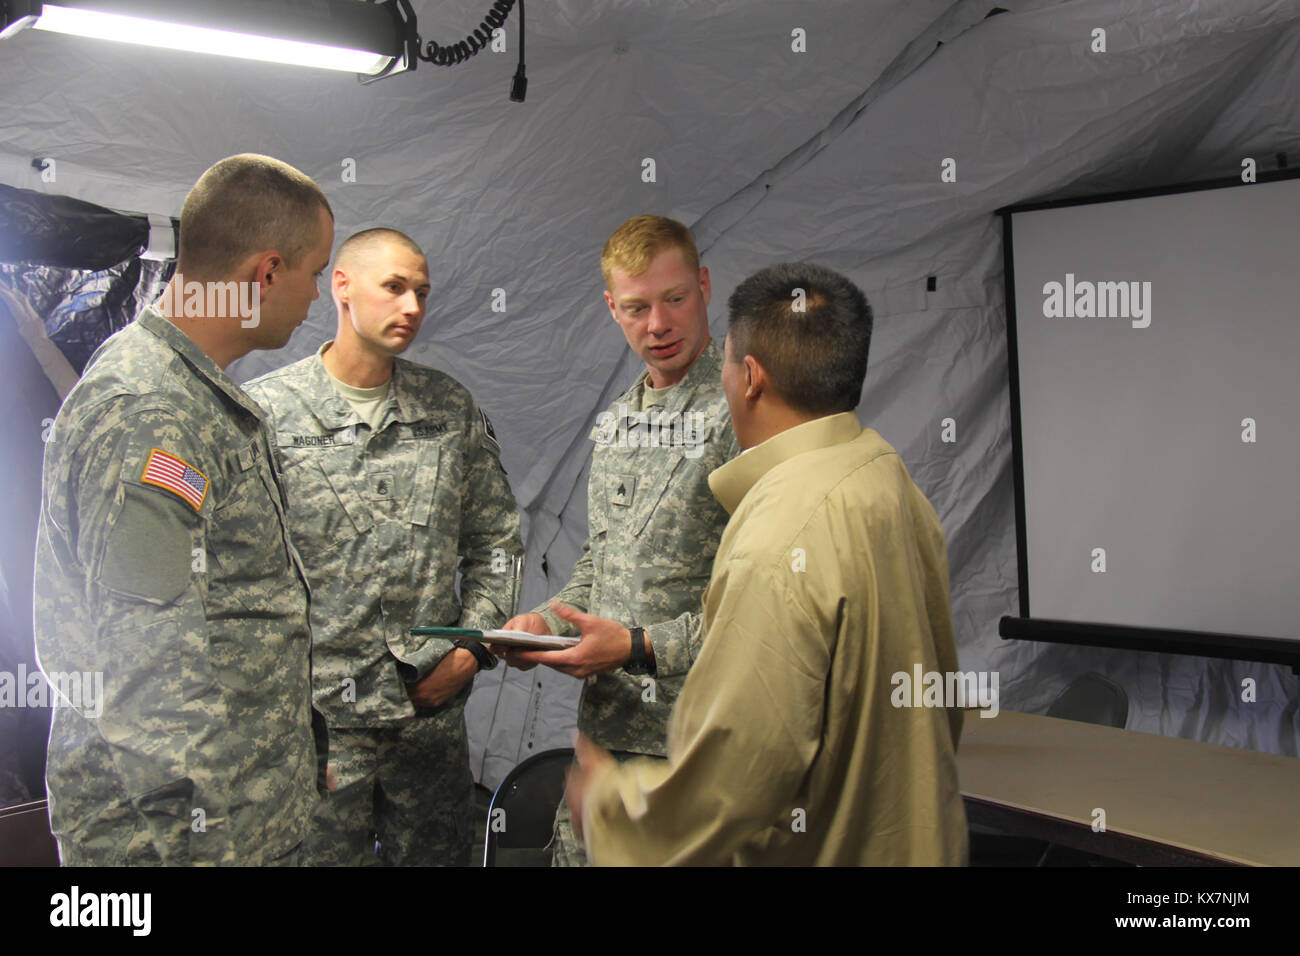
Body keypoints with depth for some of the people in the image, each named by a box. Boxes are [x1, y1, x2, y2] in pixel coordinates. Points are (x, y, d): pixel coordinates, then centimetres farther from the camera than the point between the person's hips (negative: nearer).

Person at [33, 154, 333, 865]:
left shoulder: (206, 398, 12)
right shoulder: (145, 416, -22)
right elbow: (146, 672, -25)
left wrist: (301, 746, 22)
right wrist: (173, 843, -23)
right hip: (189, 832, -9)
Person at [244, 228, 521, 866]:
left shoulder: (452, 408, 7)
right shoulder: (263, 411, -5)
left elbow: (495, 540, 13)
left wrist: (472, 648, 2)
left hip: (434, 713, 4)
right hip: (316, 719, -3)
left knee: (437, 855, 15)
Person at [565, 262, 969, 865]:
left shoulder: (779, 546, -29)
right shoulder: (896, 484, 0)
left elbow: (732, 781, -28)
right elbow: (941, 683, 11)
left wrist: (604, 799, -11)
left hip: (825, 849, -8)